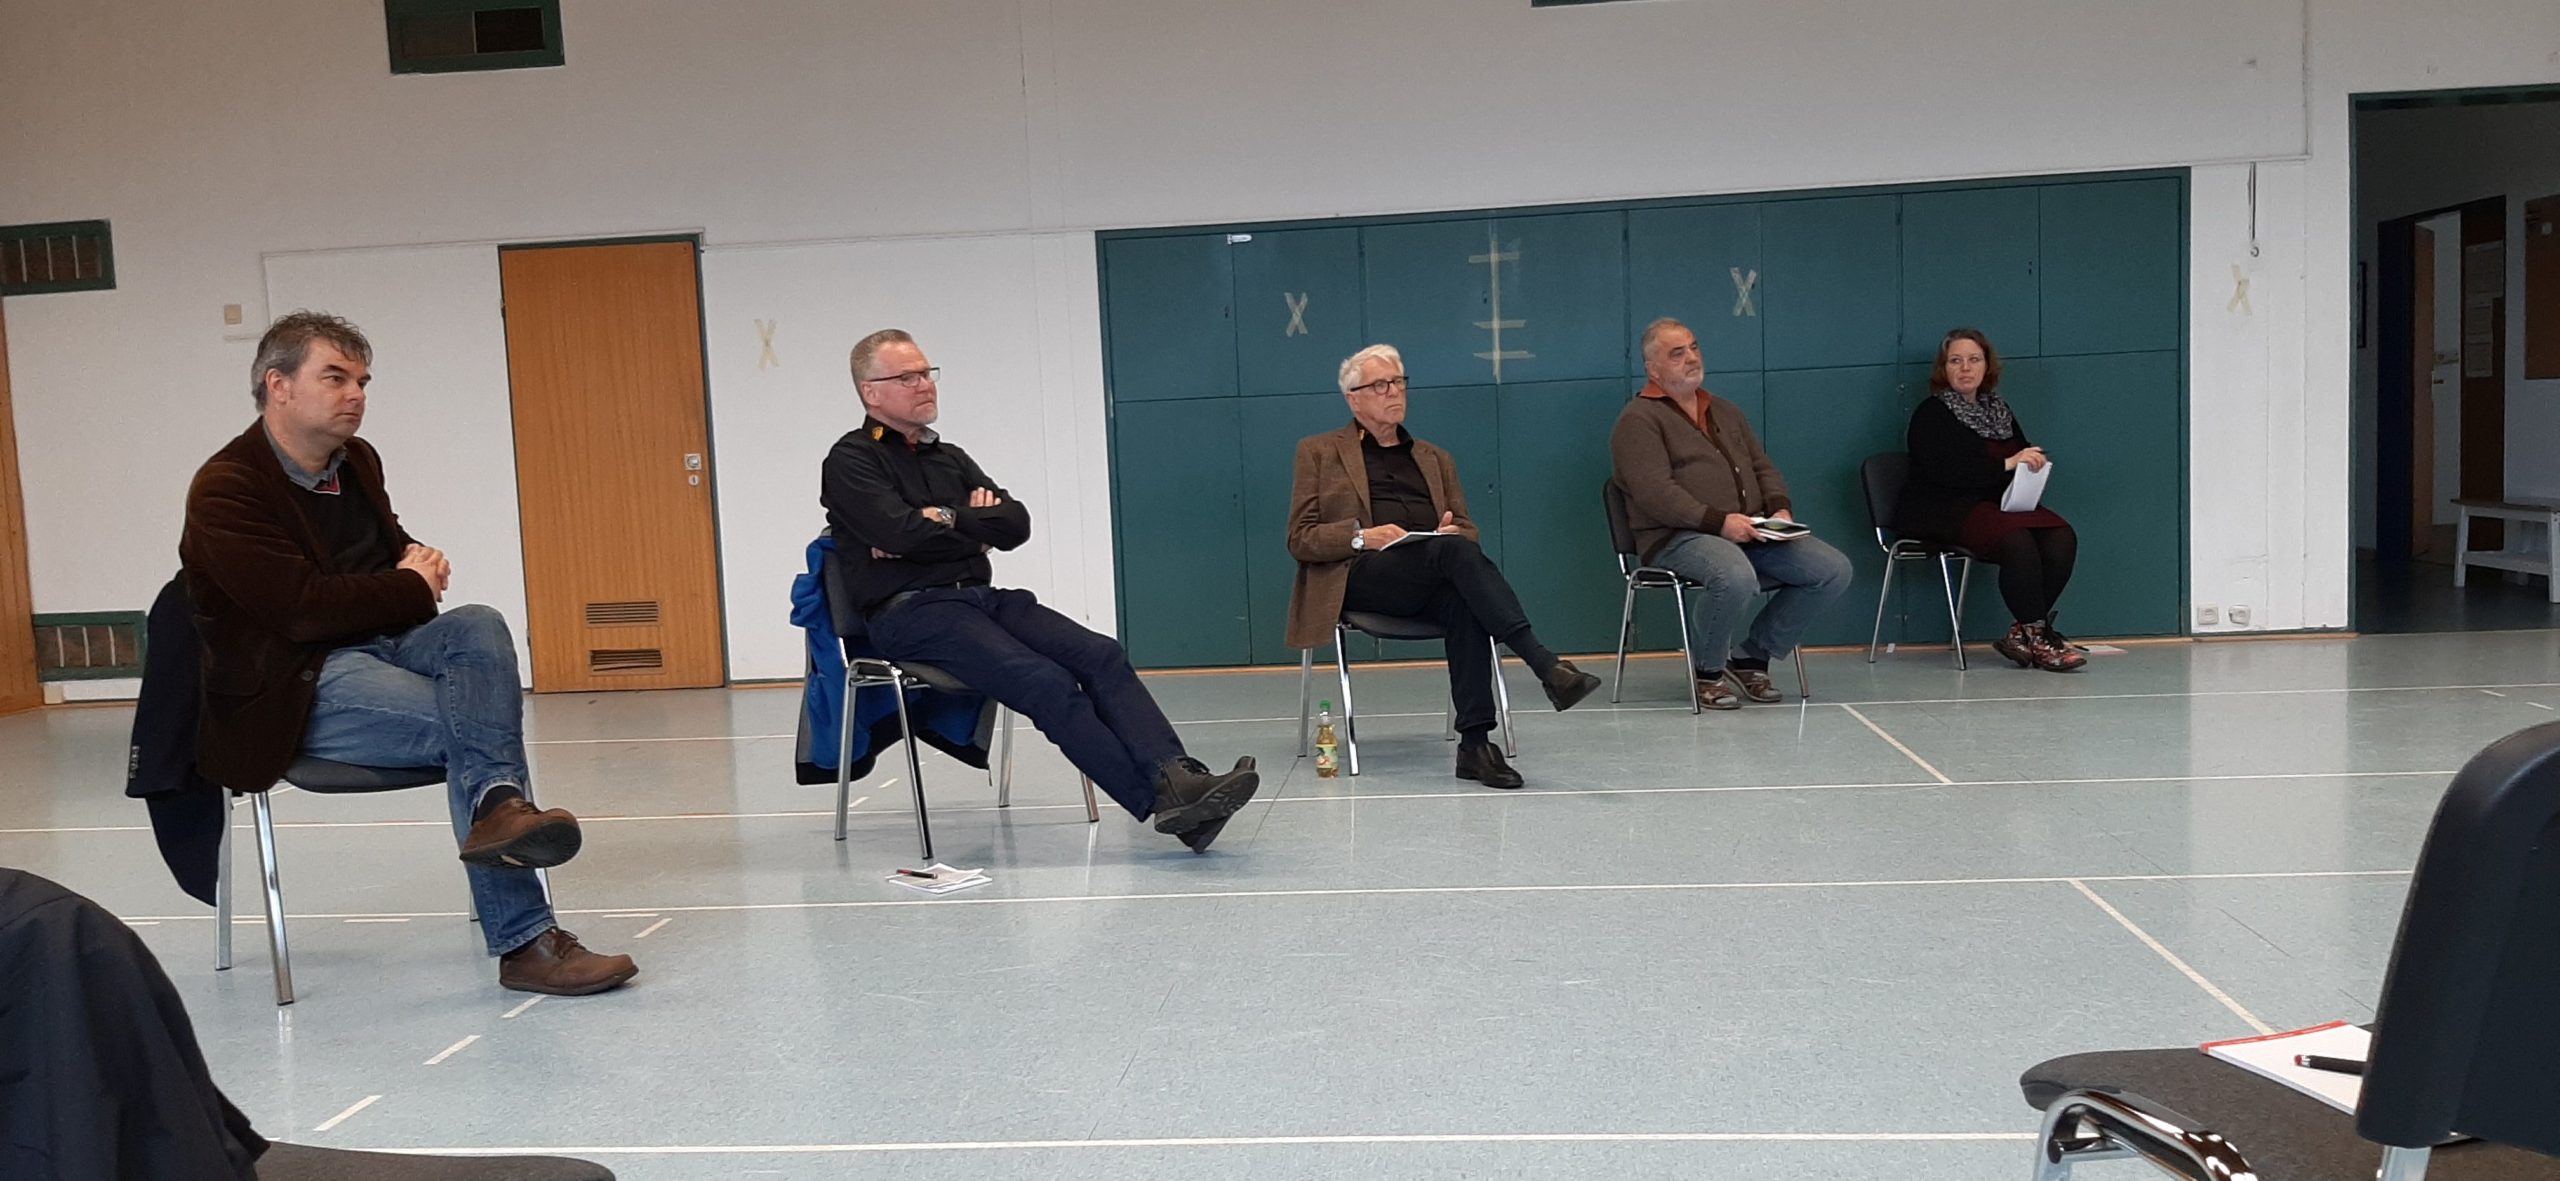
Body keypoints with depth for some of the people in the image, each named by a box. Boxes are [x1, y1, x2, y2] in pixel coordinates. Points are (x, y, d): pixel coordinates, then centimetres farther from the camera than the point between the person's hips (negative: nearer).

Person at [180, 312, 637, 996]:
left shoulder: (357, 461, 15)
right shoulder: (226, 489, -9)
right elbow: (301, 607, -20)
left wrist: (419, 560, 5)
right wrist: (412, 590, -8)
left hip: (380, 644, 7)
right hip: (298, 688, -7)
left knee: (480, 626, -27)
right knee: (468, 728, -27)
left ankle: (498, 807, -48)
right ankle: (524, 943, -35)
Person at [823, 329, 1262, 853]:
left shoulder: (950, 458, 24)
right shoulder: (851, 461, 4)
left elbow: (1016, 524, 10)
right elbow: (902, 533, -14)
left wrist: (943, 525, -5)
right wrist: (973, 524, 2)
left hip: (982, 597, 7)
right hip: (911, 612, -7)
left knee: (1102, 656, -18)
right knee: (1048, 683, -27)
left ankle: (1176, 777, -33)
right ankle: (1159, 801, -31)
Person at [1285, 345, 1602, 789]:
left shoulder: (1435, 459, 29)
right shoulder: (1319, 452, 17)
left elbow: (1467, 531, 23)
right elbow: (1300, 539, 8)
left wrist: (1453, 531, -3)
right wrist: (1362, 536, -12)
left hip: (1432, 581, 4)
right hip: (1363, 576, -3)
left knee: (1464, 602, -36)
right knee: (1453, 551, -34)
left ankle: (1475, 743, -41)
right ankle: (1546, 666, -43)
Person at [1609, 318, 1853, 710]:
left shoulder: (1725, 412, 25)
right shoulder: (1639, 419, -2)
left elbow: (1763, 468, 25)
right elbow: (1655, 493, -14)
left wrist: (1780, 508, 3)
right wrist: (1718, 521, -22)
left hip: (1751, 531, 8)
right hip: (1679, 536, -7)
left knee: (1833, 569, -10)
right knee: (1736, 577, -39)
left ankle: (1751, 657, 4)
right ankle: (1708, 672, -9)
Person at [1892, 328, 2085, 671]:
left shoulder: (1998, 410, 20)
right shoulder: (1931, 414, -1)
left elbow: (2027, 458, 23)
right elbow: (1945, 470, -17)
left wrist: (2034, 463, -3)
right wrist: (2006, 464, -22)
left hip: (1996, 506, 7)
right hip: (1945, 512, -7)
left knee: (2062, 537, -21)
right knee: (2017, 539, -34)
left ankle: (2022, 633, -17)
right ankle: (2036, 636, -26)